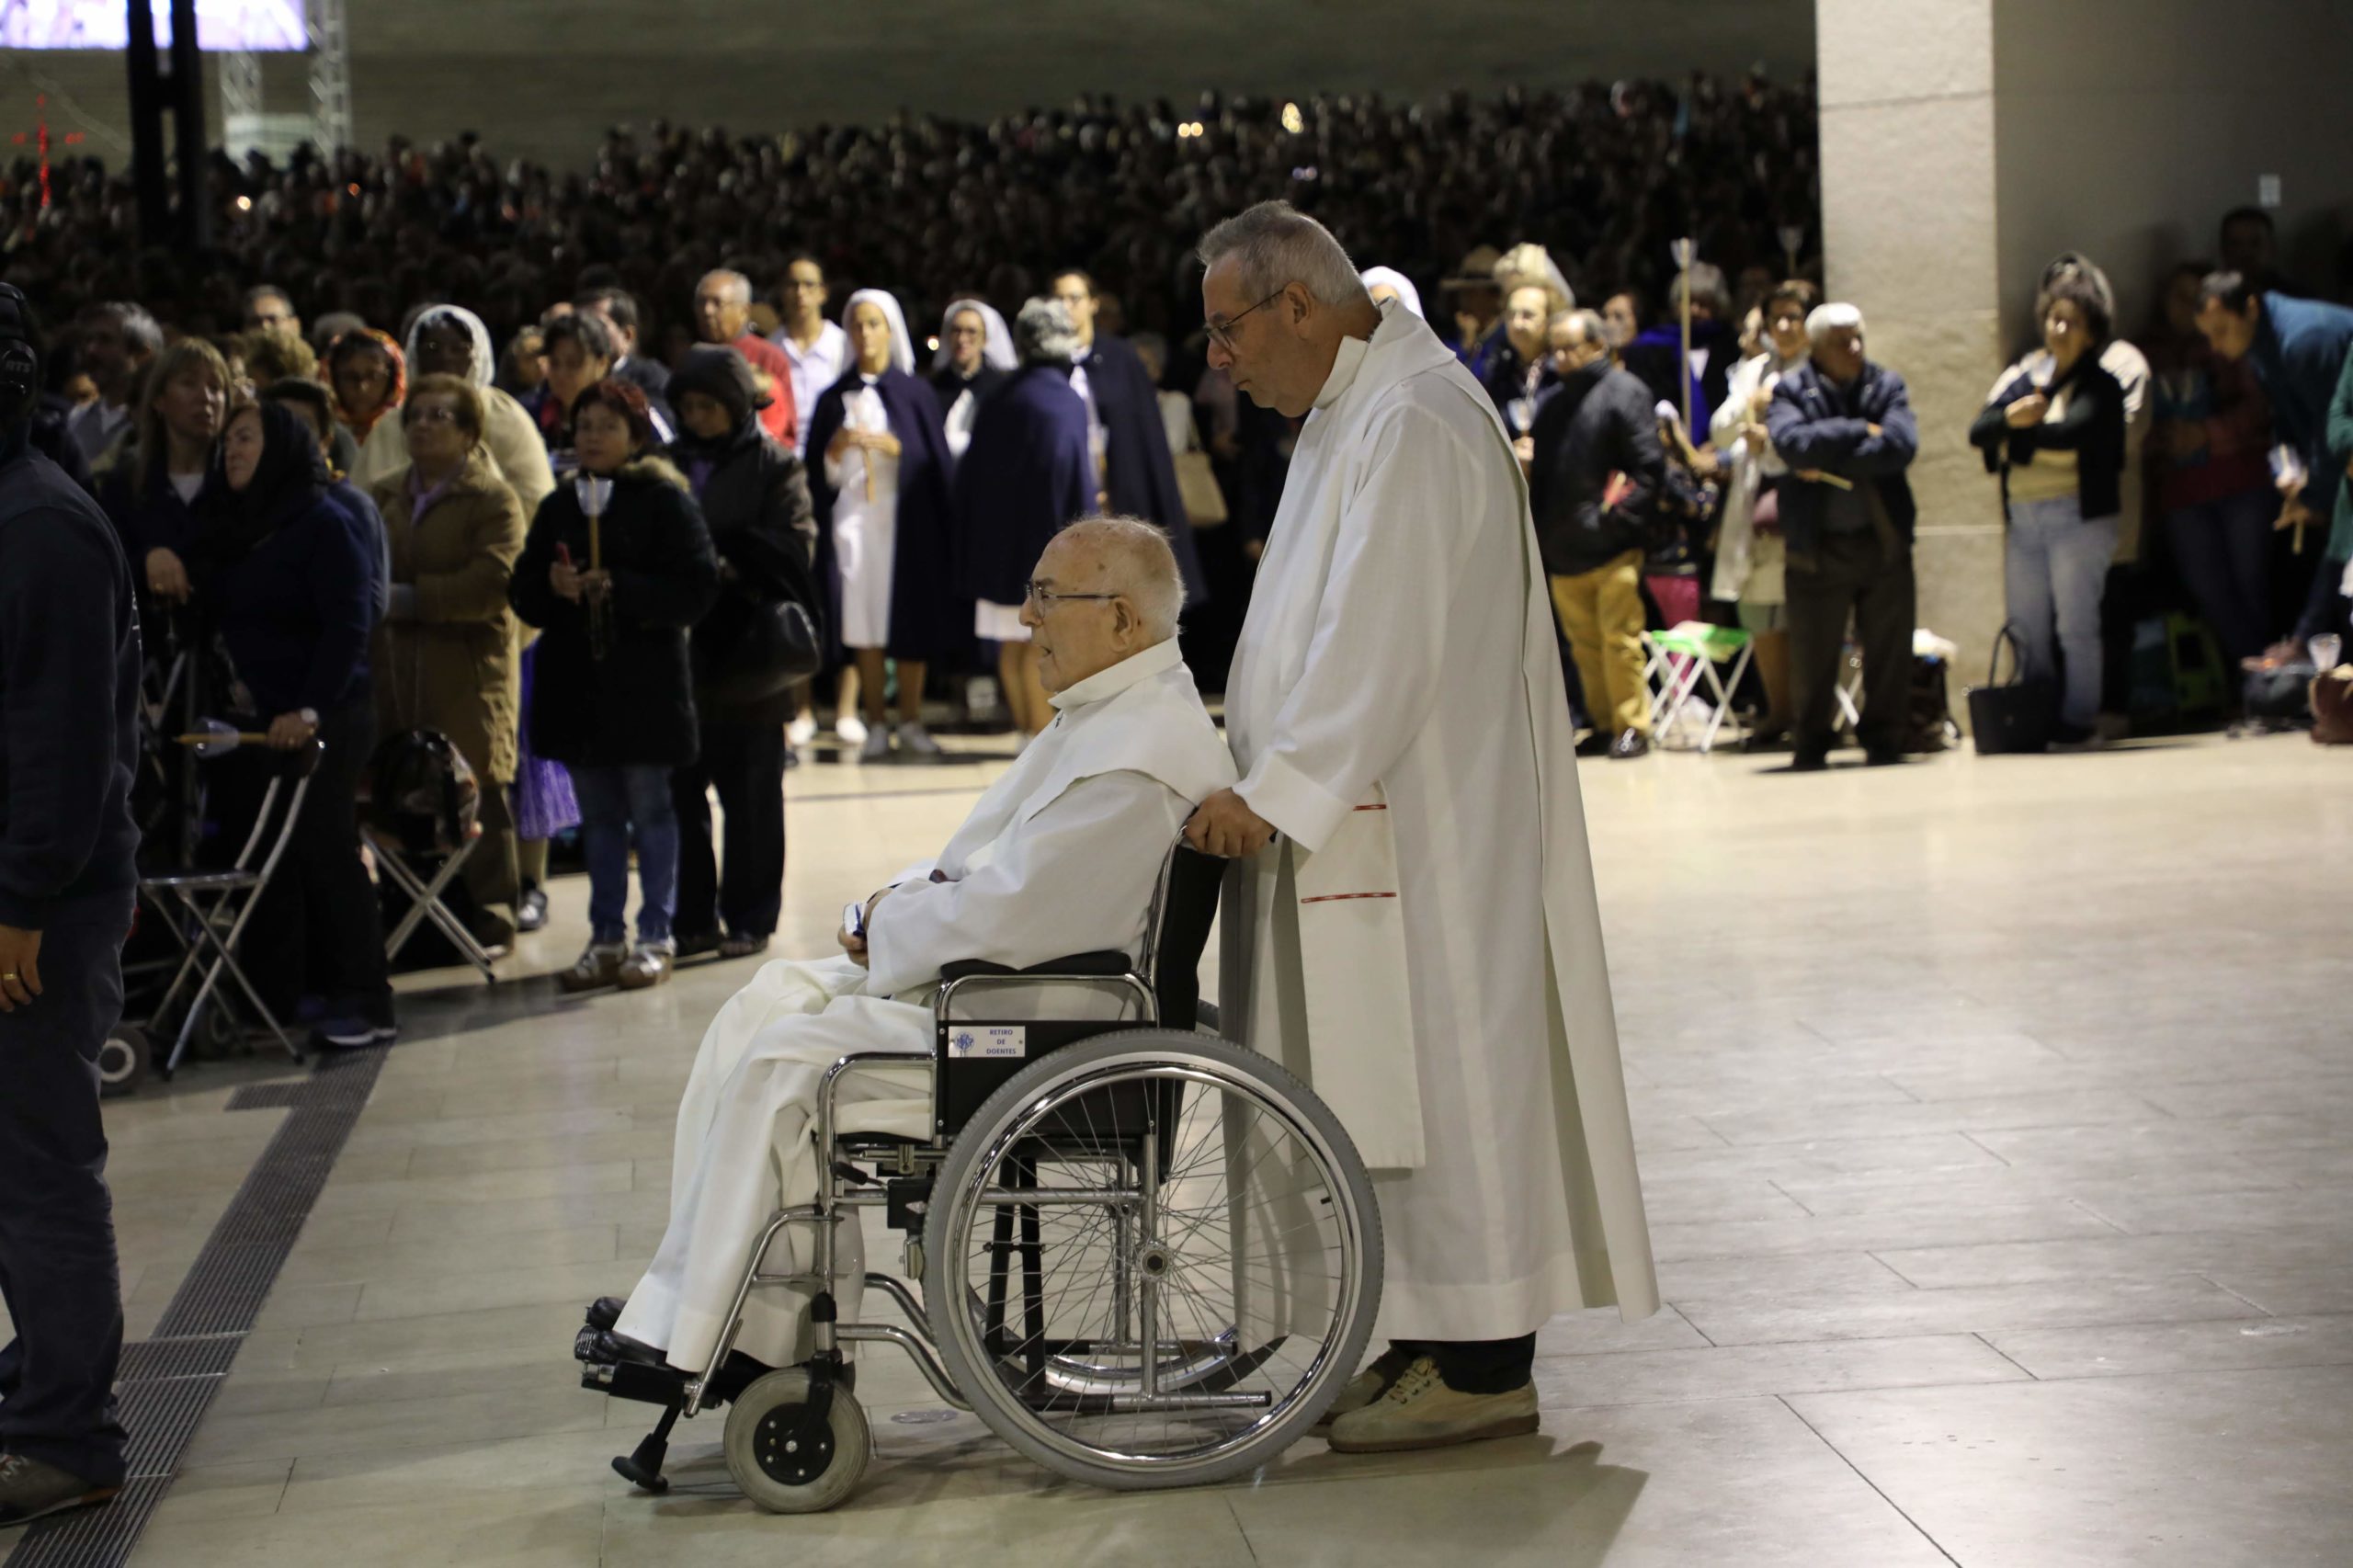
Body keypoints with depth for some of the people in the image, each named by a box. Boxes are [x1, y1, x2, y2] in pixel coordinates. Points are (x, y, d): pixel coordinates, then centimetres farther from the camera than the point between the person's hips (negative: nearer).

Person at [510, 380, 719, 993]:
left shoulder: (665, 500, -5)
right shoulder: (559, 505, 11)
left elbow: (697, 588, -13)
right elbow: (522, 592, 10)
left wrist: (619, 588, -20)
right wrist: (553, 587, -12)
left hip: (646, 683, -5)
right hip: (576, 682, 5)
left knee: (650, 810, 2)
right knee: (598, 816, 11)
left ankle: (655, 937, 10)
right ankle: (606, 937, 18)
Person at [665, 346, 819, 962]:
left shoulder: (774, 466, 0)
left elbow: (791, 547, -10)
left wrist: (727, 565, -21)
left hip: (746, 654, -4)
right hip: (679, 655, 4)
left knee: (749, 794, 4)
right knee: (681, 791, 6)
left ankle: (749, 917, 12)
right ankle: (693, 918, 14)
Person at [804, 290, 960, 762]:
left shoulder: (914, 393, 7)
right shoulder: (834, 398, 11)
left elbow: (934, 458, 0)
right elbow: (821, 474, 8)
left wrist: (892, 446, -14)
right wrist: (835, 449, -11)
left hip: (905, 521, -1)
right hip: (852, 520, 1)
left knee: (910, 622, -4)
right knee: (864, 624, -2)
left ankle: (911, 722, 4)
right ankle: (875, 724, 2)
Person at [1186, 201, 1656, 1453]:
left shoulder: (1414, 420, -17)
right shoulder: (1356, 411, 16)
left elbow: (1382, 643, -23)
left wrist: (1274, 793, -21)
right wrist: (1261, 761, 14)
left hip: (1429, 824, -10)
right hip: (1370, 820, 10)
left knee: (1444, 1063, -4)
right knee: (1399, 1076, 12)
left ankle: (1483, 1364, 2)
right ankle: (1425, 1339, 18)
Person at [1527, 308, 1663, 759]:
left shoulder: (1623, 392, -4)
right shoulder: (1554, 400, 18)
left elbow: (1649, 467, -9)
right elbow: (1542, 471, 21)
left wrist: (1620, 518, -15)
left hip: (1612, 550, -7)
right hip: (1563, 549, 7)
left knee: (1619, 641, -6)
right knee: (1584, 645, 10)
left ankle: (1632, 726, 0)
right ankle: (1604, 725, 17)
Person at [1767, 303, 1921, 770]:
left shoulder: (1886, 385, 6)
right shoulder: (1790, 390, 2)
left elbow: (1902, 445, -11)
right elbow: (1792, 442, -19)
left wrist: (1830, 465, -15)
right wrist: (1860, 431, -13)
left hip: (1884, 539, 2)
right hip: (1818, 544, -2)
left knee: (1889, 649, 4)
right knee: (1812, 653, 2)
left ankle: (1884, 740, 14)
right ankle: (1811, 744, 14)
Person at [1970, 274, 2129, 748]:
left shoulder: (2099, 386, -1)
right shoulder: (2017, 377, 14)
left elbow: (2072, 432, -19)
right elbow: (1977, 431, 2)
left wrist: (2021, 431, -7)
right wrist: (2010, 417, -17)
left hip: (2077, 515, -5)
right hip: (2021, 516, 5)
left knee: (2076, 626, -4)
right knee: (2026, 629, 7)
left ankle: (2079, 721, 0)